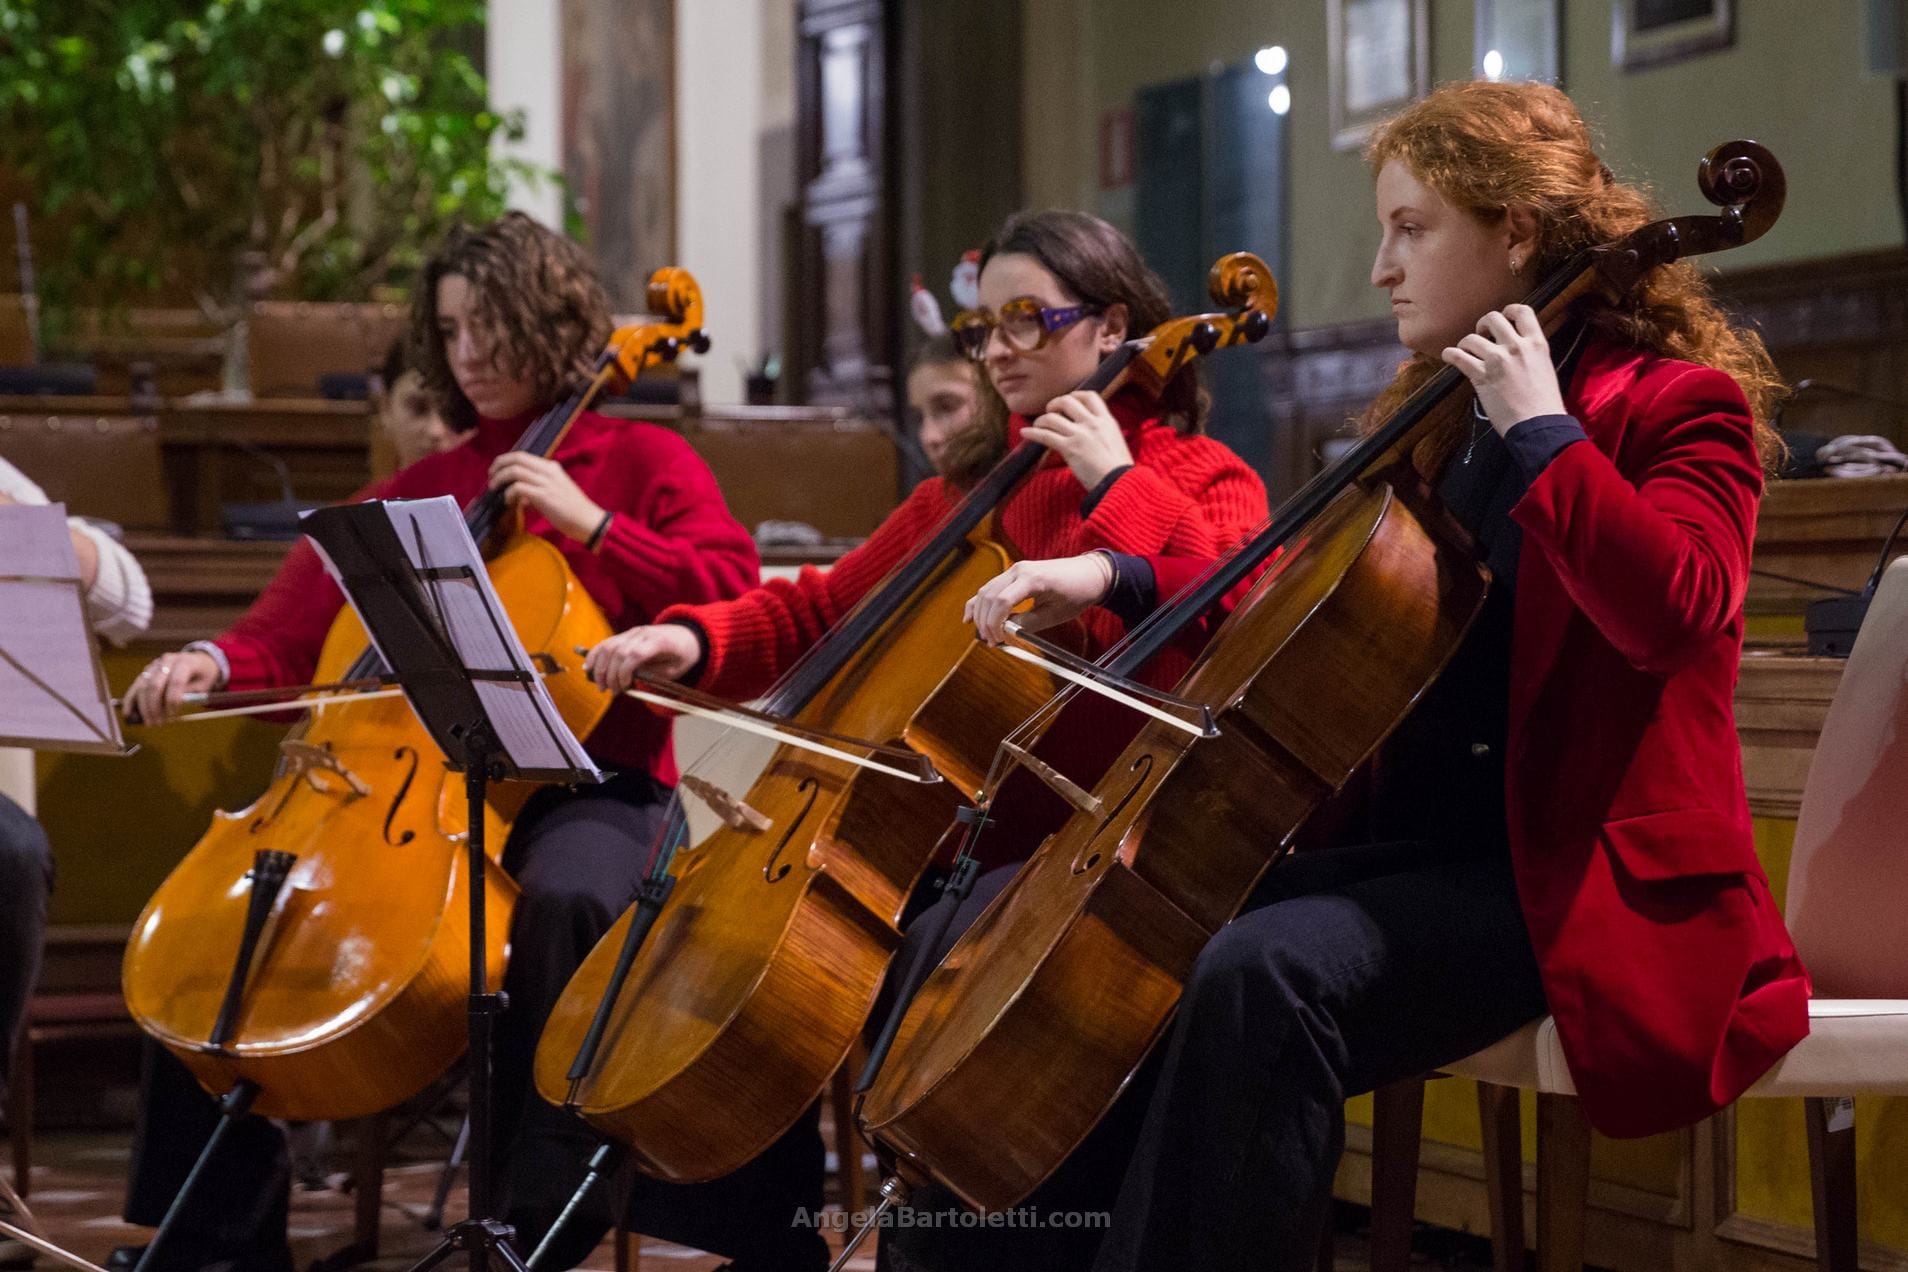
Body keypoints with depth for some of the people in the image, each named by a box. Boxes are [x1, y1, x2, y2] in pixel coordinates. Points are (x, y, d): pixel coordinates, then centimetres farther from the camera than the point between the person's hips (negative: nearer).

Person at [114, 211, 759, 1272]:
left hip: (589, 790, -5)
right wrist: (215, 663, -10)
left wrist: (590, 523, -16)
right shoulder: (415, 493, 19)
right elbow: (295, 636, 11)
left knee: (563, 901, -39)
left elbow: (732, 596, -10)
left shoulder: (642, 463, 6)